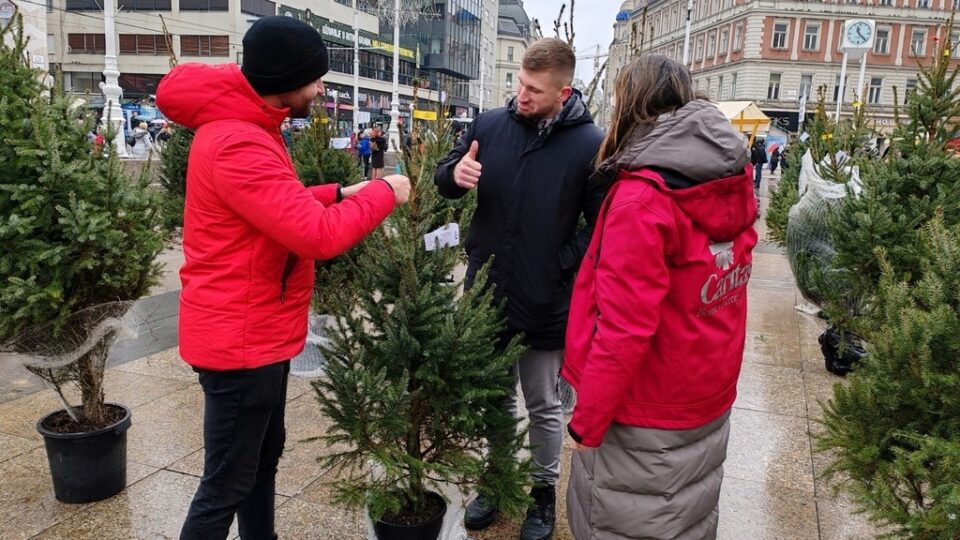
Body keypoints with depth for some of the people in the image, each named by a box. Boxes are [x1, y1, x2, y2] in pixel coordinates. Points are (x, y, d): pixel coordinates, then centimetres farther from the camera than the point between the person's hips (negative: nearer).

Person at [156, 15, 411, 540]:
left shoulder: (244, 128, 10)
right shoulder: (238, 144, -25)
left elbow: (279, 208, 18)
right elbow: (318, 235, -29)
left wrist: (339, 194, 5)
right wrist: (384, 193, -14)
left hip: (256, 331, 11)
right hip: (240, 339, -11)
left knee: (264, 456, 25)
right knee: (227, 485, 5)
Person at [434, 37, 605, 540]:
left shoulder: (590, 145, -12)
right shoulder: (489, 125, -2)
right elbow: (444, 177, 8)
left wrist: (564, 263, -16)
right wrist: (454, 173, -14)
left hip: (546, 304, -3)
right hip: (486, 294, 4)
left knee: (542, 406, 14)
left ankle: (544, 492, 36)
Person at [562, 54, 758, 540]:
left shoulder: (640, 198, -24)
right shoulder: (733, 183, -1)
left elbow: (624, 329, -24)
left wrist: (587, 421, -16)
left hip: (646, 413, -7)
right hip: (708, 400, 7)